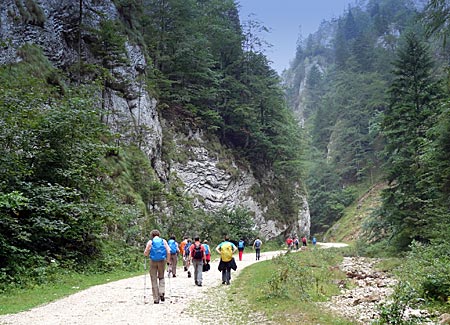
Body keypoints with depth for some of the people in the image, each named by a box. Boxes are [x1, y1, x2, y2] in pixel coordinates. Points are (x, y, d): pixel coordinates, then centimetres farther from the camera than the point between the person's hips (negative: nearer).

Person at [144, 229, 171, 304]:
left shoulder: (150, 242, -1)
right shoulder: (163, 241, 3)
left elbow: (145, 253, -5)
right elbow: (168, 252, -3)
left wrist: (147, 255, 18)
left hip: (153, 261, -1)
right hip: (162, 261, 1)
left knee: (154, 280, 6)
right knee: (161, 277, 19)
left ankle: (156, 299, 7)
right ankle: (161, 293, -3)